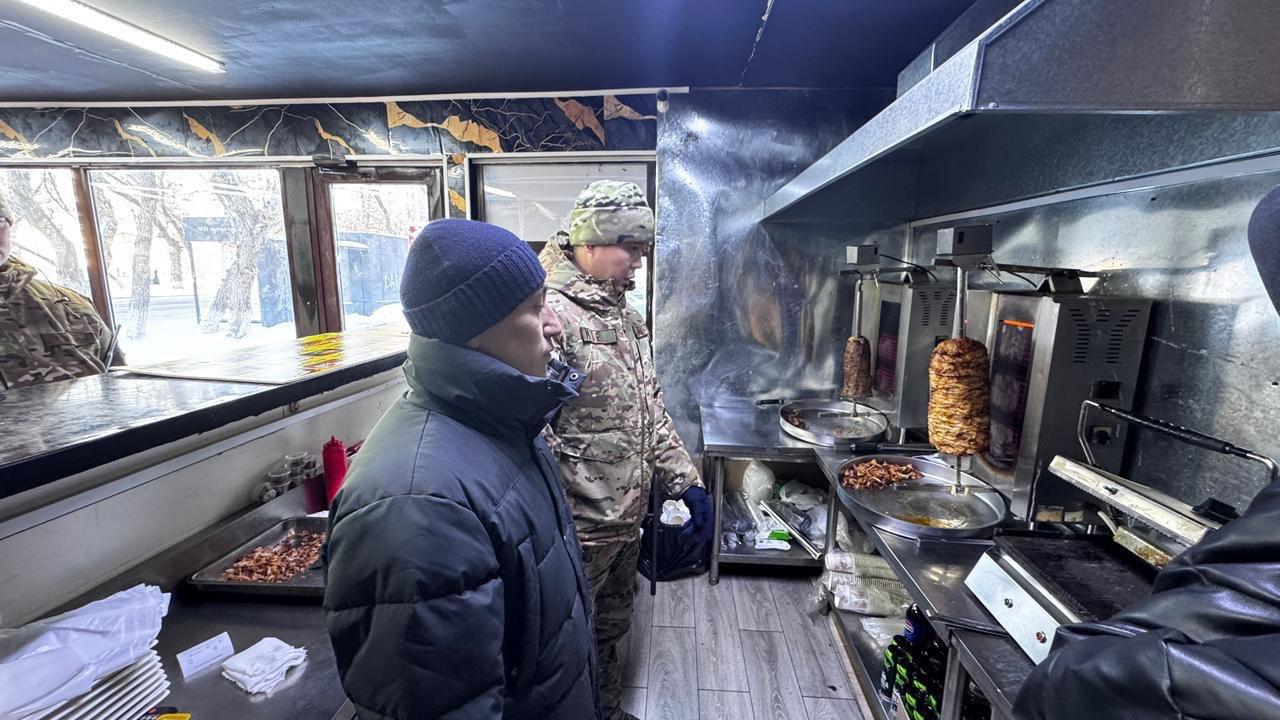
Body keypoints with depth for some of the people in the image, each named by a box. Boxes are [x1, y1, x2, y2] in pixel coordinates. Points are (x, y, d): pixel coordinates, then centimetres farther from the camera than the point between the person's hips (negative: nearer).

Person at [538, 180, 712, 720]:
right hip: (578, 530, -8)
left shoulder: (622, 313, 8)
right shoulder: (548, 313, -21)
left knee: (611, 631, 27)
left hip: (628, 515, 8)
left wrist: (685, 481, 10)